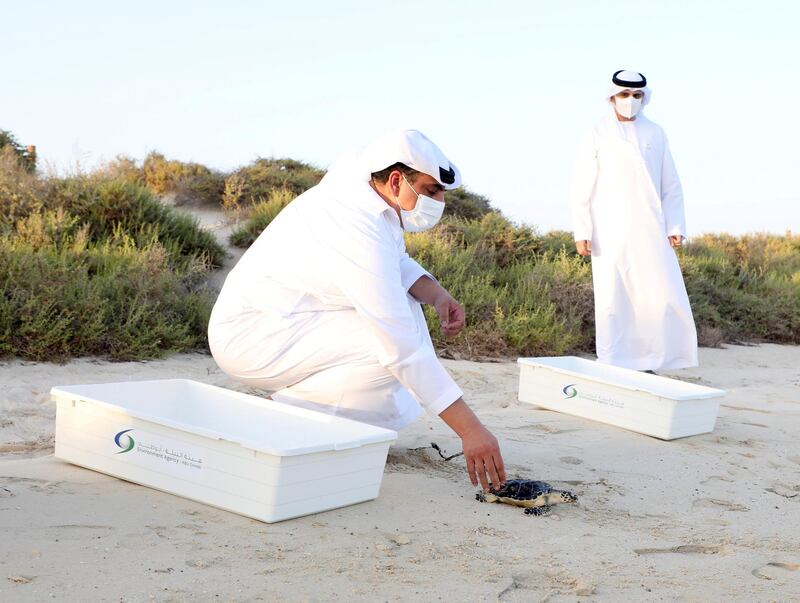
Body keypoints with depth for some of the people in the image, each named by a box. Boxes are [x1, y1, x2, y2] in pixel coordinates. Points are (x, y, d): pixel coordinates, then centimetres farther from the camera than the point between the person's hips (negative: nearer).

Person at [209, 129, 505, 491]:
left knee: (403, 303, 12)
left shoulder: (355, 175, 0)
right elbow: (403, 348, -31)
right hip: (248, 338, -10)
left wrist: (437, 294, -5)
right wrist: (470, 429, -30)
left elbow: (396, 263, 17)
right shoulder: (360, 233, -28)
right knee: (390, 344, -25)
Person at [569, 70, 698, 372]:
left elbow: (671, 186, 11)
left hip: (650, 233, 2)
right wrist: (581, 233, -7)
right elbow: (581, 189, 0)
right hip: (610, 234, -2)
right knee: (611, 299, -1)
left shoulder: (655, 134, 9)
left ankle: (647, 364, 7)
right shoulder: (597, 136, 2)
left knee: (664, 296, -4)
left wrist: (675, 227, 3)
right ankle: (612, 368, 7)